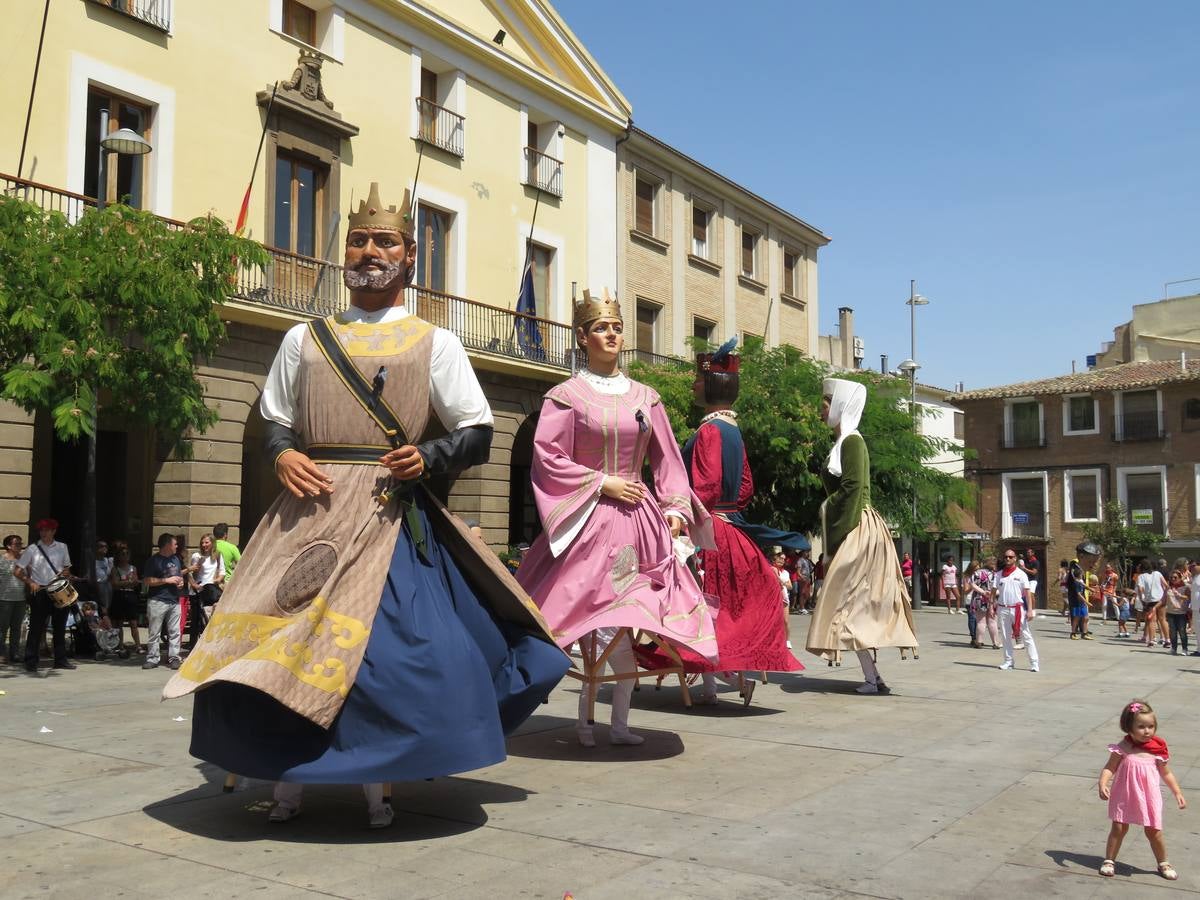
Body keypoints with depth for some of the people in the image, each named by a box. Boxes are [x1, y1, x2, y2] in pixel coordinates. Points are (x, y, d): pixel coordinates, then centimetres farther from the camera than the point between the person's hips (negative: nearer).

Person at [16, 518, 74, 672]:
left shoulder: (62, 547, 9)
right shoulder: (32, 549, 1)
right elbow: (18, 571, 0)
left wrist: (66, 573, -5)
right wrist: (30, 582, -15)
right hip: (39, 592, -3)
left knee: (60, 626, 7)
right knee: (36, 628, -2)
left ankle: (60, 660, 15)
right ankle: (31, 662, 4)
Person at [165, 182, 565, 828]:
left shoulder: (435, 344, 9)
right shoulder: (304, 339, 16)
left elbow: (477, 434, 5)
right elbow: (275, 423, 19)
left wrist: (429, 457, -14)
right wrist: (282, 455, -3)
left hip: (391, 514, -2)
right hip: (309, 508, 3)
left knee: (386, 638, -7)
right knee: (285, 638, -2)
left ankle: (375, 783, 10)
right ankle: (290, 778, 13)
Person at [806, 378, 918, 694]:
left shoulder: (851, 441, -11)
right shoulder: (842, 441, 18)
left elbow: (852, 488, -19)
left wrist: (836, 531, -19)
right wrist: (832, 533, 18)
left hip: (858, 531, -10)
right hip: (852, 530, 10)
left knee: (851, 601, -9)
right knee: (858, 604, 10)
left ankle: (872, 677, -8)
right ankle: (873, 677, 14)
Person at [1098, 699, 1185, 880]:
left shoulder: (1158, 750, -5)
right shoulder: (1123, 749, -11)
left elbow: (1166, 773, 8)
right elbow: (1109, 768, -10)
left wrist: (1178, 793, 7)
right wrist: (1103, 785, -25)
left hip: (1149, 798, 1)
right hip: (1124, 797, -1)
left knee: (1154, 832, 8)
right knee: (1118, 828, 4)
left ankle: (1163, 863, 30)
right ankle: (1109, 860, 18)